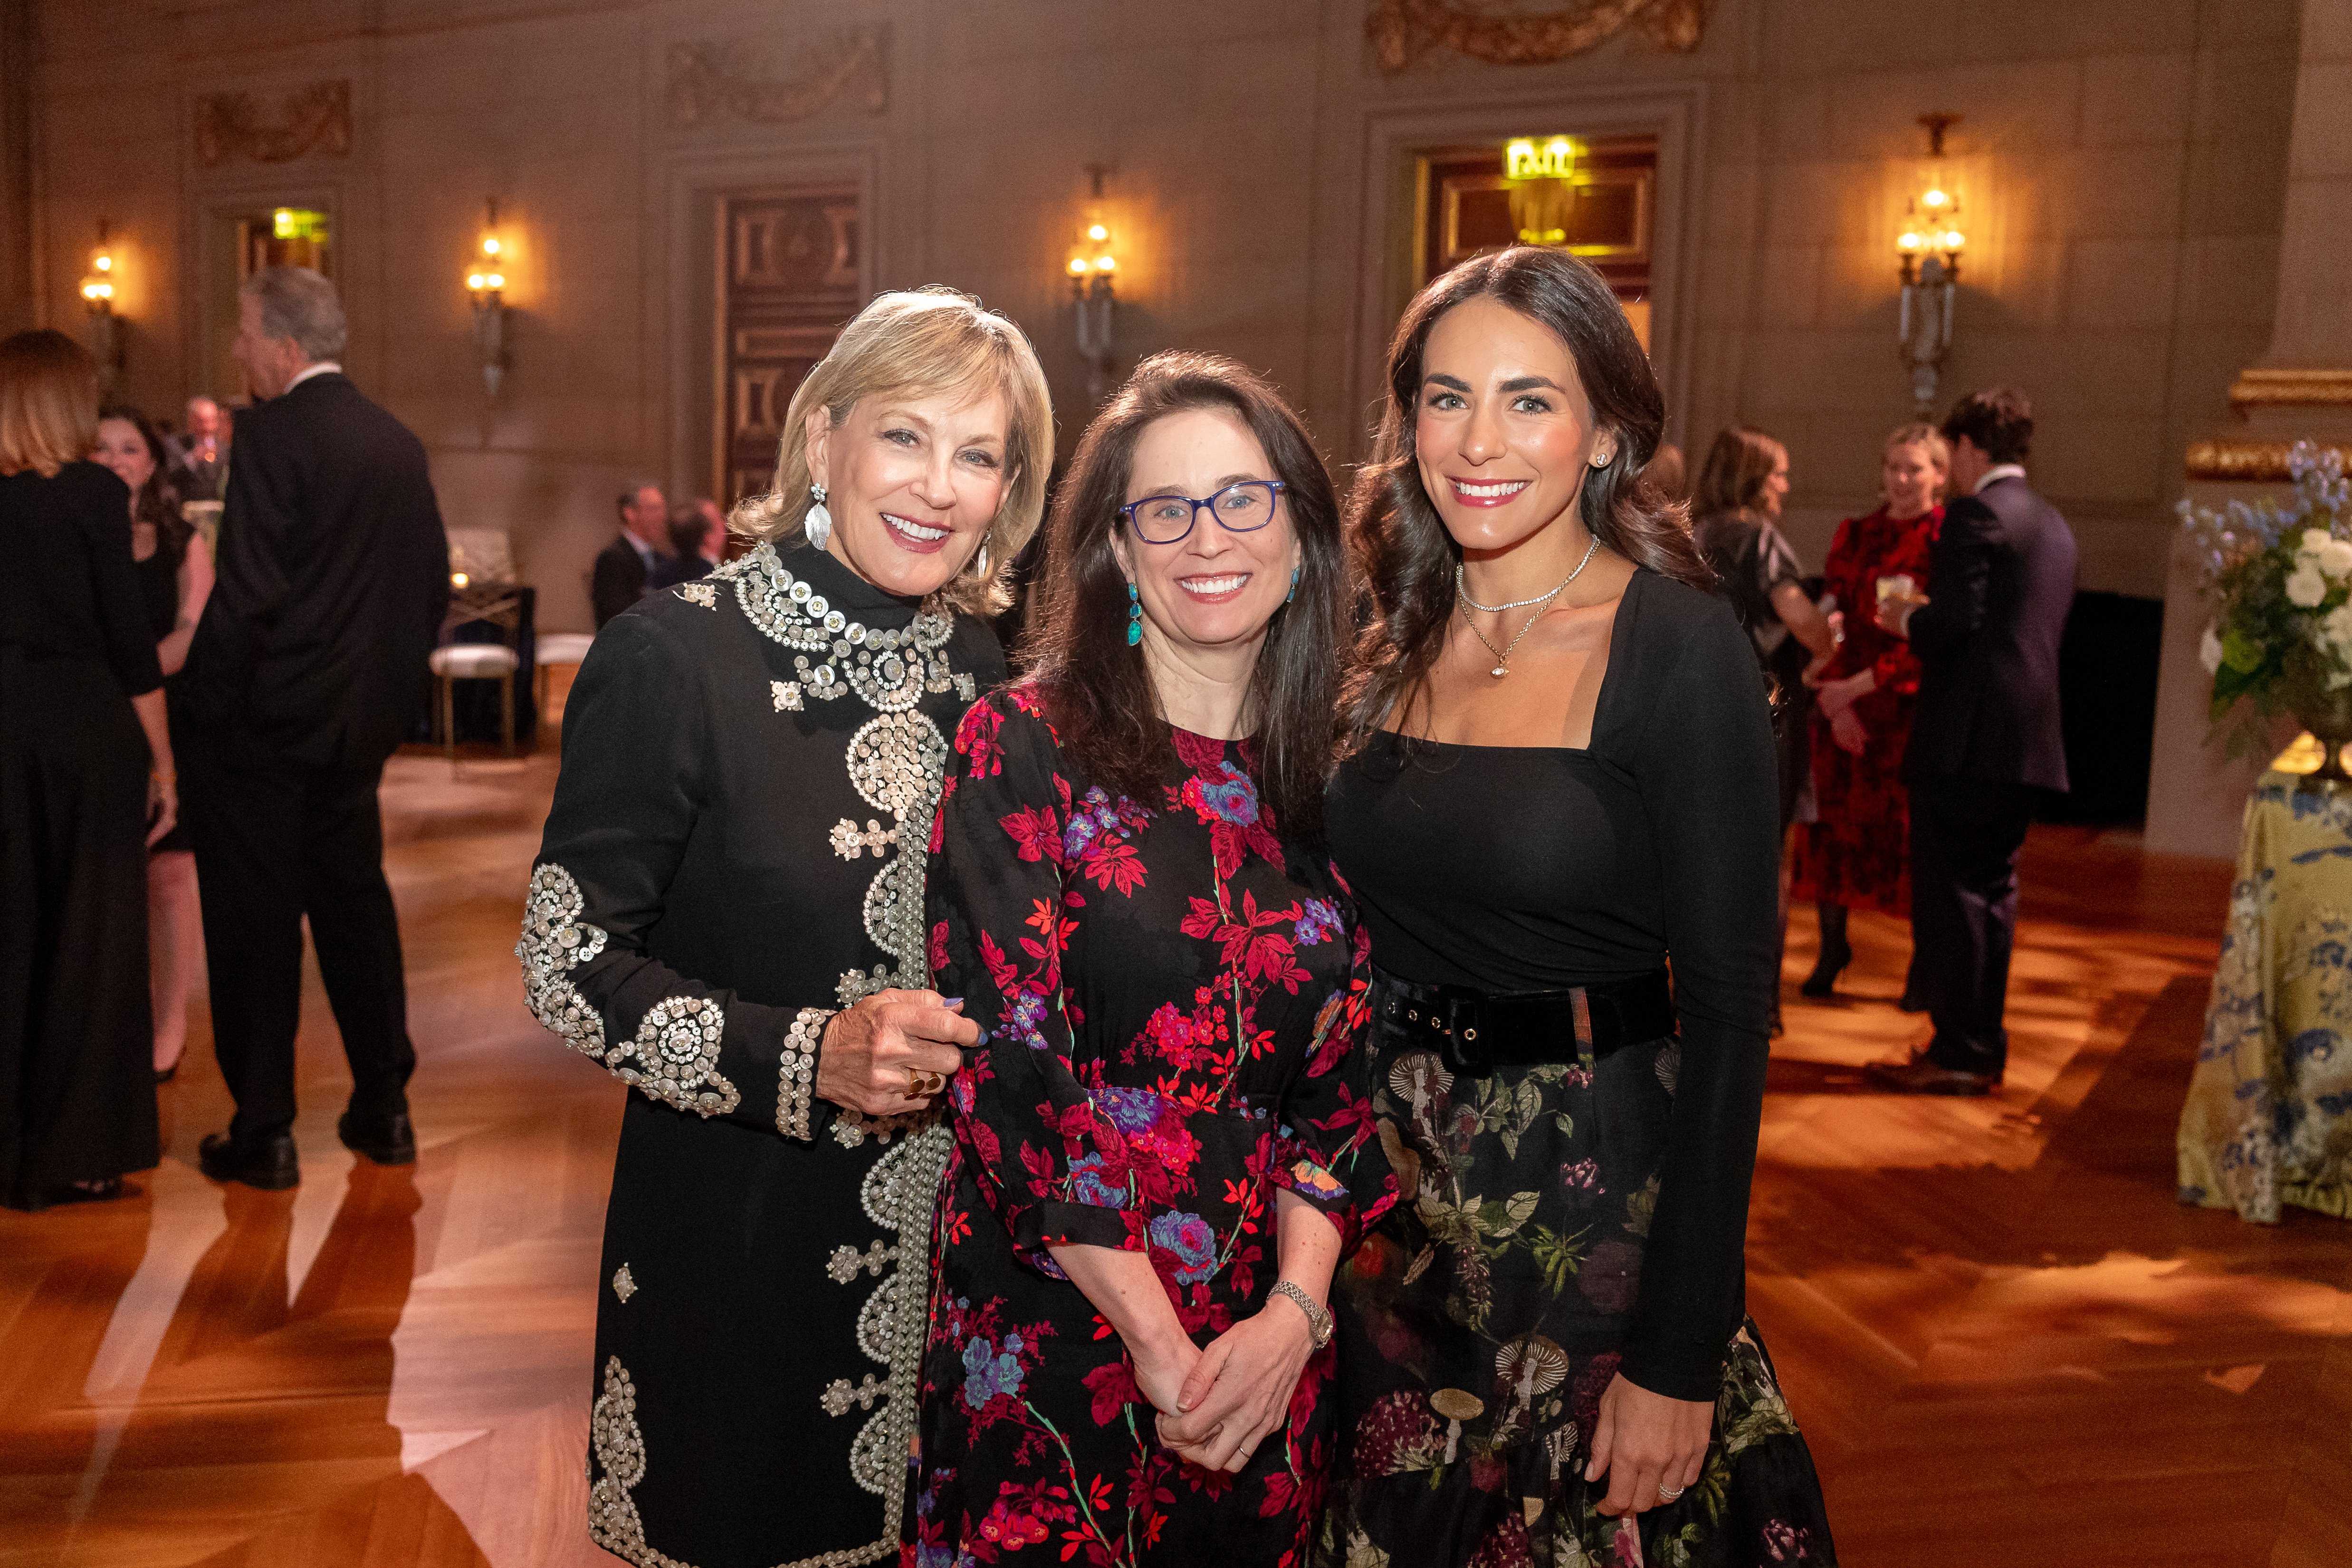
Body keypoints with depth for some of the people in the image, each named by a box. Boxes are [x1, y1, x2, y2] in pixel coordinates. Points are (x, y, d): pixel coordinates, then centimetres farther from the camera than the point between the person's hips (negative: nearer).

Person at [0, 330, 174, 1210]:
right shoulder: (92, 493, -6)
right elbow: (128, 640, -7)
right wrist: (161, 758, -1)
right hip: (87, 724, -4)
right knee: (87, 941, 5)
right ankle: (75, 1159, 11)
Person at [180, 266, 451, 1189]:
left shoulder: (271, 432, -14)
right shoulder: (398, 441, 7)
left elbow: (248, 590, -20)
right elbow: (434, 582, 11)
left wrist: (206, 699, -10)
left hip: (267, 718, -7)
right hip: (363, 720, 7)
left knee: (255, 922, 3)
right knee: (355, 904, 16)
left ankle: (264, 1133, 10)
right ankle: (384, 1110, 23)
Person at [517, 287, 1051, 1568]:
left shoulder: (983, 662, 1)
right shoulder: (675, 657, -15)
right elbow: (564, 962, -13)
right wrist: (803, 1056, -24)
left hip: (948, 1227, 5)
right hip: (737, 1238, -4)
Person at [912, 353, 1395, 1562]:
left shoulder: (1325, 774, 4)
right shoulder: (1023, 746, -8)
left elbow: (1339, 1074, 2)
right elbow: (1008, 1065, -13)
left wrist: (1296, 1308, -12)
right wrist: (1157, 1338, -16)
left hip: (1270, 1338, 4)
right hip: (1052, 1328, -3)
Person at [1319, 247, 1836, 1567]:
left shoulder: (1681, 651, -15)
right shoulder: (1397, 644, 2)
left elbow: (1730, 1008, -16)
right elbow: (1359, 944, 9)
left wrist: (1681, 1355, -17)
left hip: (1593, 1195, -5)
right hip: (1394, 1186, 5)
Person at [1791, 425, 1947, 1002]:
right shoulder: (1854, 535, 11)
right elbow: (1829, 618, 5)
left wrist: (1859, 685, -16)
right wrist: (1836, 704, -7)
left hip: (1911, 708, -4)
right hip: (1843, 703, 4)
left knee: (1911, 828, -1)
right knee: (1834, 823, 6)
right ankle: (1832, 949, 19)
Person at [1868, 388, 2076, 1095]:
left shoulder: (1975, 513, -9)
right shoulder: (2053, 524, 18)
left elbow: (1957, 619, -19)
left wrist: (1907, 619, 1)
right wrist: (1927, 615, 22)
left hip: (1967, 735, -9)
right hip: (2027, 737, 9)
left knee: (1949, 890, -5)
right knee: (1991, 890, 14)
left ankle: (1956, 1052, -3)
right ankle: (1983, 1048, 19)